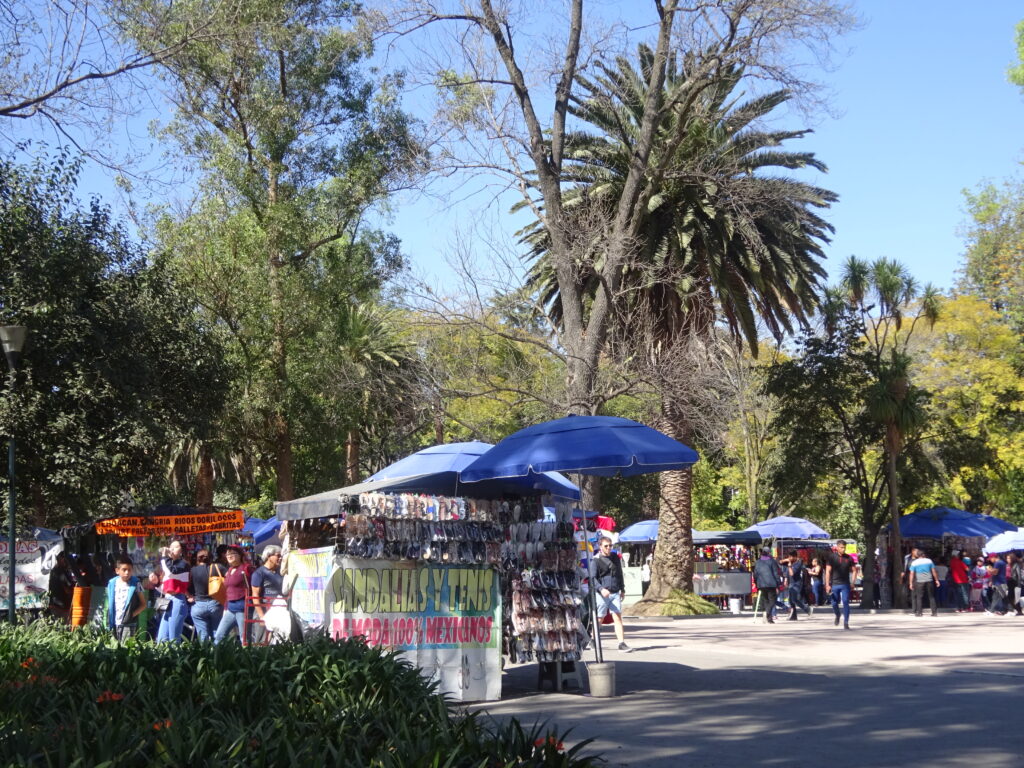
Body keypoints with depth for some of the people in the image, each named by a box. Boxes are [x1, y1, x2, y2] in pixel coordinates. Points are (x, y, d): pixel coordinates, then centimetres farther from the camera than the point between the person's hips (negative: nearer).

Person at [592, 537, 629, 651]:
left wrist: (622, 590, 24)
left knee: (617, 617, -5)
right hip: (602, 594, -4)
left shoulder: (616, 557, 12)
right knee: (599, 618, 5)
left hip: (615, 593, 4)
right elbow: (593, 578, -10)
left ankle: (621, 643, -10)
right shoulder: (596, 560, -5)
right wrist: (601, 589, -23)